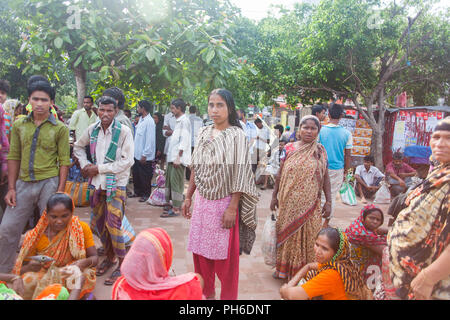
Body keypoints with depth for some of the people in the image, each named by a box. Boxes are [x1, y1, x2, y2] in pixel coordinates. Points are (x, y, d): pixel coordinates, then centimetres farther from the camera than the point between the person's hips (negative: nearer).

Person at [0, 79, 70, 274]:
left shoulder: (60, 128, -1)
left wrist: (60, 190, -8)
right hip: (23, 184, 3)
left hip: (49, 183, -3)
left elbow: (64, 161, -2)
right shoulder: (19, 125, 8)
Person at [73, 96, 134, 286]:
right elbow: (78, 147, 22)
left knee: (113, 224, -8)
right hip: (96, 183, 6)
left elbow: (127, 161, -15)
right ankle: (109, 257, 33)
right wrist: (84, 165, 5)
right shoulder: (92, 129, 4)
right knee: (99, 223, 14)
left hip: (115, 184, -5)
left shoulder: (124, 131, -11)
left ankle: (122, 265, 7)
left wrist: (99, 168, -12)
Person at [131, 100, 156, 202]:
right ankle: (137, 192, 31)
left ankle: (146, 194, 18)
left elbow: (150, 139, -20)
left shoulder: (149, 121, -17)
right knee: (136, 174, 17)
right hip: (136, 154, 9)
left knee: (145, 176, 4)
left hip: (145, 156, -8)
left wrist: (144, 155, -19)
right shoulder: (141, 119, 10)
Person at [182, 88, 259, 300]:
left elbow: (239, 174, -13)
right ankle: (207, 292, 34)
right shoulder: (203, 133, 8)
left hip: (223, 202, -5)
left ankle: (228, 296, 23)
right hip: (201, 201, 5)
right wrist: (188, 197, 11)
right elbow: (195, 169, 13)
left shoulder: (236, 135, -9)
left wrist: (232, 209, -17)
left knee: (225, 255, 4)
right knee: (200, 250, 14)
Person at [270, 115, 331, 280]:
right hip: (289, 203, 0)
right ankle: (284, 268, 26)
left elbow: (325, 177, 4)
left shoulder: (320, 151, 3)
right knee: (287, 234, 10)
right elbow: (280, 173, 6)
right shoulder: (289, 148, 1)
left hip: (310, 204, 0)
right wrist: (274, 196, 6)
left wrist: (328, 202, 1)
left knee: (308, 236, 6)